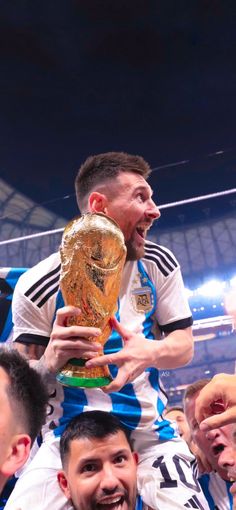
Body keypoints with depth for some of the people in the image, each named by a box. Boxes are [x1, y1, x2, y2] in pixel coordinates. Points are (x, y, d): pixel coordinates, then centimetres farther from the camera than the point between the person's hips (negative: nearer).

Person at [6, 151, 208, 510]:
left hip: (150, 433, 2)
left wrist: (149, 353, -23)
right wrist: (50, 363, -29)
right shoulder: (40, 284, -13)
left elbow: (184, 344, 1)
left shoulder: (158, 265, -6)